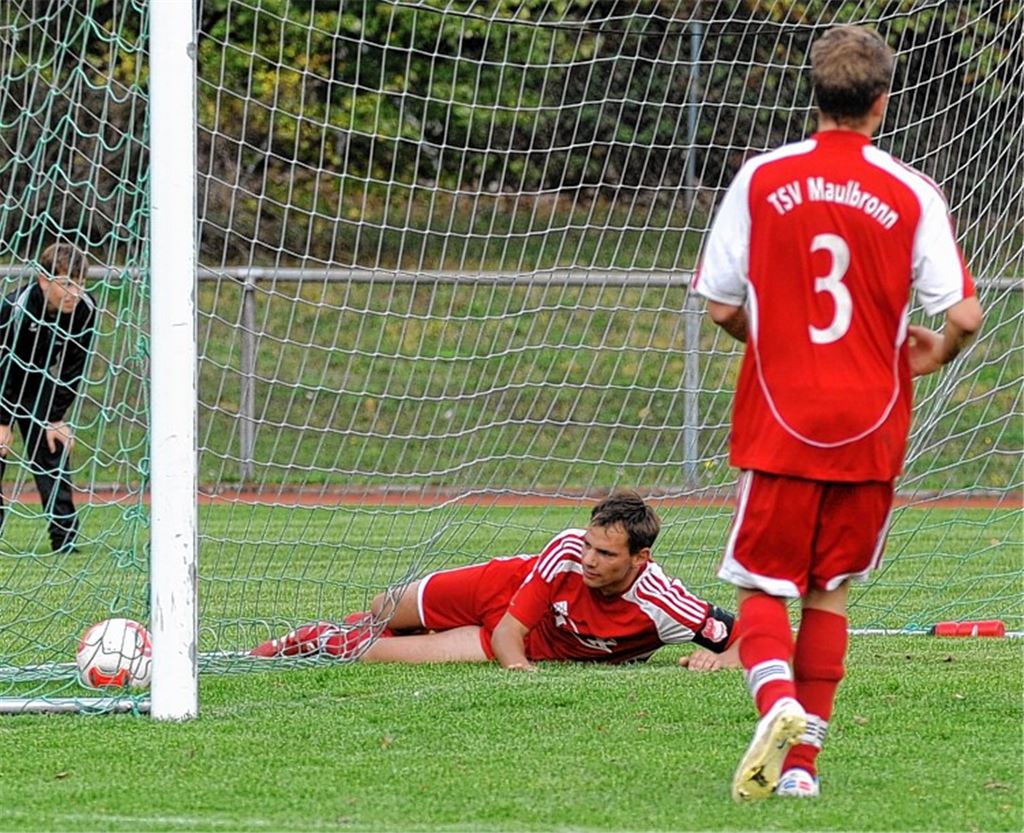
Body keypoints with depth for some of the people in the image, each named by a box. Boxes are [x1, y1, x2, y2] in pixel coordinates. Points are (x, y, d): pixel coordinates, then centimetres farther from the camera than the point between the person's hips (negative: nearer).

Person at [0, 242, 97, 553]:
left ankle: (65, 535, -6)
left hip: (38, 383, 4)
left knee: (52, 447, -6)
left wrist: (54, 419, -13)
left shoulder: (85, 311, -20)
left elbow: (73, 369, -12)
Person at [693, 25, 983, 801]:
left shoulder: (761, 179, -4)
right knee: (829, 591, 13)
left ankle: (778, 702, -22)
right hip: (870, 427, 1)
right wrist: (932, 355, 14)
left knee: (763, 585, 7)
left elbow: (722, 306, -1)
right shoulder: (910, 193, -6)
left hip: (778, 423, -1)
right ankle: (802, 760, 11)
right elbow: (965, 314, -9)